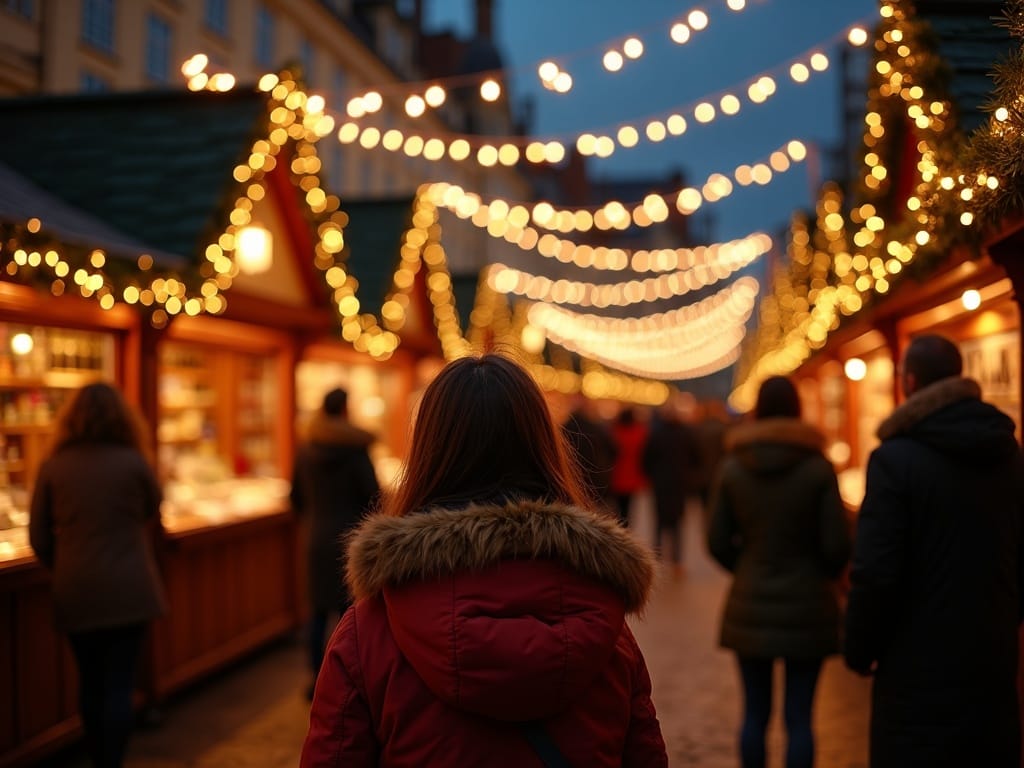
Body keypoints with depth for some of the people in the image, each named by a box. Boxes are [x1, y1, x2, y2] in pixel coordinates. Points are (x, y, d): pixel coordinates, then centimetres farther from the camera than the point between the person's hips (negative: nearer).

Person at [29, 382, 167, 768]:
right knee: (119, 683, 1)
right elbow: (153, 522, 11)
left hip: (75, 592, 2)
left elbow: (38, 537, 2)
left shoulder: (52, 467, -2)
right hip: (127, 589, -2)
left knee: (90, 682, 16)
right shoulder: (134, 463, -5)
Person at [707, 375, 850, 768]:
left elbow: (717, 541, -1)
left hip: (750, 607, 2)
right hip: (807, 607, -2)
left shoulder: (732, 467, -3)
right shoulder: (818, 468, -8)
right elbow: (837, 544, -8)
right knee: (799, 717, 5)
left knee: (754, 713, 12)